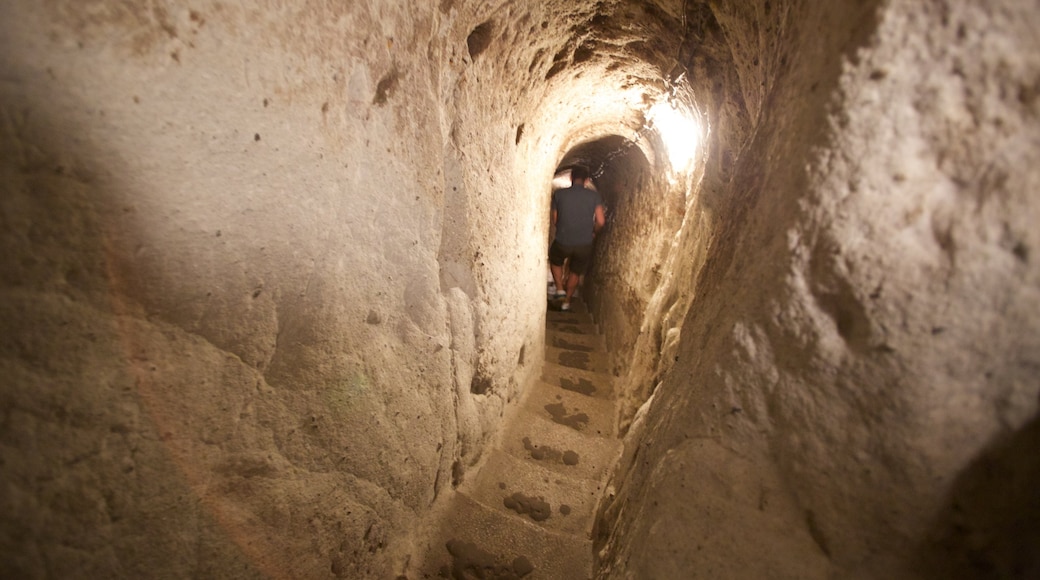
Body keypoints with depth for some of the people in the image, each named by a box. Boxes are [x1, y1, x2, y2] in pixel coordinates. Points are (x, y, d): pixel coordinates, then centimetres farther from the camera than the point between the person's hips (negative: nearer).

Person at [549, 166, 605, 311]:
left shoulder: (559, 194, -1)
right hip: (584, 244, 1)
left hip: (562, 242, -1)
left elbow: (555, 220, 4)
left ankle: (559, 289, 20)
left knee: (555, 261, 31)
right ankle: (566, 302, 32)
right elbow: (600, 221, -8)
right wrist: (593, 233, 12)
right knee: (575, 273, 23)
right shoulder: (594, 196, -2)